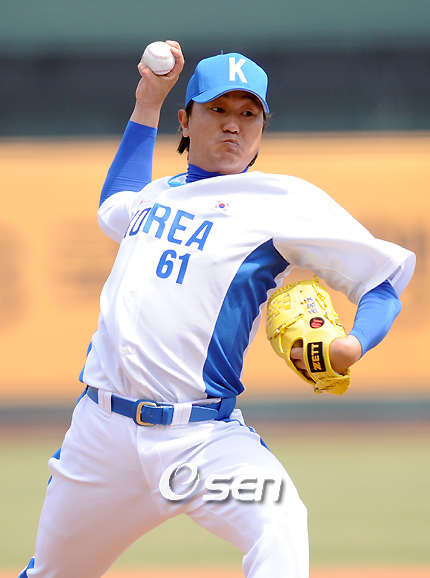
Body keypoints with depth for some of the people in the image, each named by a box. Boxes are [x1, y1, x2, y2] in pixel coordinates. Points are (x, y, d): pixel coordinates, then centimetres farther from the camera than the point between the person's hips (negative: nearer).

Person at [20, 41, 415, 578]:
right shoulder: (161, 192, 17)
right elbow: (114, 206, 41)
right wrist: (148, 100, 34)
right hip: (102, 432, 5)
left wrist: (351, 346, -22)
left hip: (200, 434, -5)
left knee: (278, 523, -34)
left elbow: (383, 280, -1)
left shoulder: (286, 202, 0)